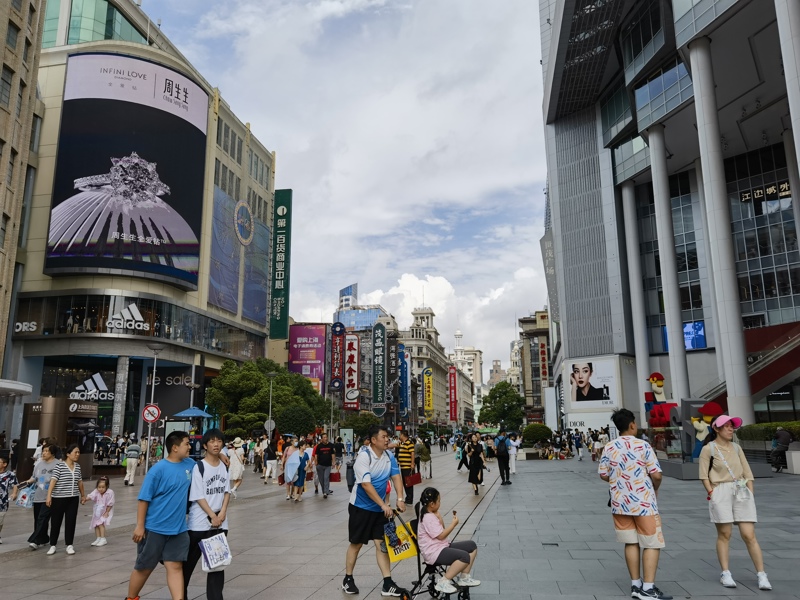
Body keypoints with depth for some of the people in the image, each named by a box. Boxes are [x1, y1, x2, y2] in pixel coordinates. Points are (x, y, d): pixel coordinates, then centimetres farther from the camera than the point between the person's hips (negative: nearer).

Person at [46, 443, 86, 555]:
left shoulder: (78, 467, 6)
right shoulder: (59, 466, -11)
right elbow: (53, 481, -19)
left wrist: (83, 495, 22)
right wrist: (49, 496, -28)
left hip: (73, 499, 4)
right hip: (59, 498, -4)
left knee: (71, 521, 5)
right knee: (56, 522, 6)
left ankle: (69, 545, 15)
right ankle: (52, 545, 19)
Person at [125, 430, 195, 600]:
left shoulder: (190, 464, 1)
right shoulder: (159, 469, -16)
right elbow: (144, 499, -13)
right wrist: (140, 526, -14)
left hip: (178, 529, 4)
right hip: (154, 528, -4)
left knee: (175, 566, 3)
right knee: (144, 567, 13)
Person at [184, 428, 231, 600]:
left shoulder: (224, 466, 5)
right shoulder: (199, 467, -11)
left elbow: (227, 491, 8)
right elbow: (198, 497, -13)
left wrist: (223, 512, -6)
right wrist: (212, 516, -14)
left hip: (220, 523, 5)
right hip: (200, 522, -4)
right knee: (189, 561, 10)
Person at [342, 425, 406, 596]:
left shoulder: (389, 456, -1)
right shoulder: (364, 456, -21)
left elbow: (396, 476, -4)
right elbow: (366, 484, -26)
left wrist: (400, 499, -19)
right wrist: (384, 505, -27)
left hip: (379, 508, 5)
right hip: (361, 507, -5)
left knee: (381, 543, 3)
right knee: (356, 543, 7)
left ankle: (387, 584, 7)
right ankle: (348, 579, 24)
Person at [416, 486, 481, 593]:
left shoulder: (431, 514, 12)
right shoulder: (428, 518, -20)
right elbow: (441, 536, -20)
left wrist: (439, 517, -2)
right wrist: (453, 524, -11)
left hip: (442, 547, 11)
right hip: (434, 553, -11)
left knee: (472, 546, 5)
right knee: (465, 557, -28)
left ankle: (464, 577, 10)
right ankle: (443, 582, -16)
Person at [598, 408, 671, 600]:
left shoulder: (609, 448, -1)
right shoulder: (643, 446, -12)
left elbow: (603, 475, 2)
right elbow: (656, 475, -13)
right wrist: (655, 489, 7)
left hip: (620, 503, 4)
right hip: (643, 503, -4)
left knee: (631, 543, 13)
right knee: (652, 544, 5)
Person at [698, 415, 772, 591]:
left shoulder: (736, 448, 14)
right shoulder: (708, 449, 0)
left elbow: (747, 473, 15)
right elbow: (704, 475, -1)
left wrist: (750, 493, 6)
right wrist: (712, 494, -9)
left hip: (742, 491, 4)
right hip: (721, 492, -3)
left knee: (749, 535, -1)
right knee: (724, 534, 0)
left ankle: (761, 575, 4)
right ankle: (725, 573, 7)